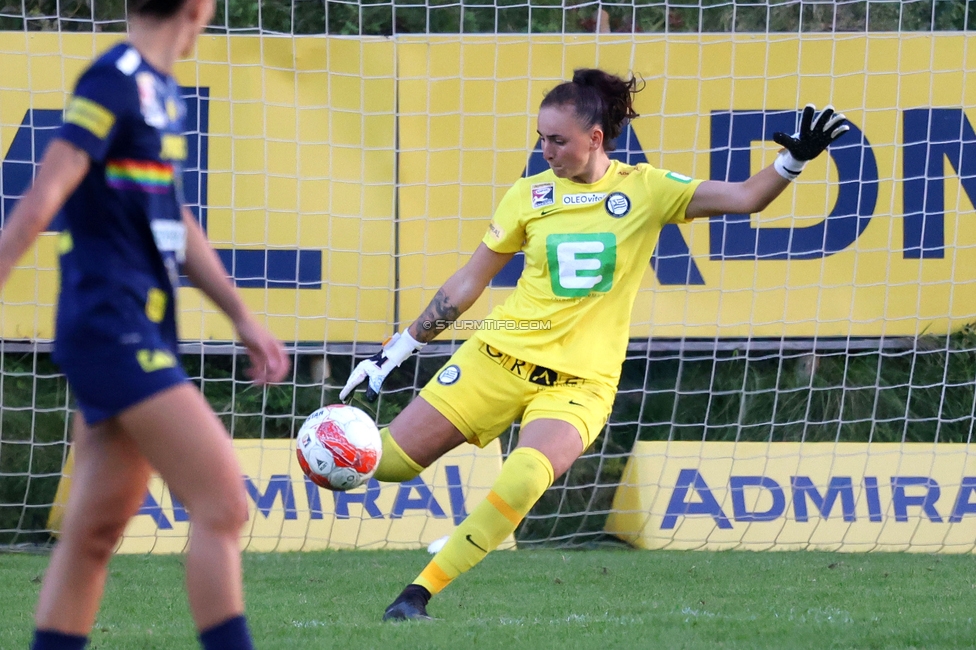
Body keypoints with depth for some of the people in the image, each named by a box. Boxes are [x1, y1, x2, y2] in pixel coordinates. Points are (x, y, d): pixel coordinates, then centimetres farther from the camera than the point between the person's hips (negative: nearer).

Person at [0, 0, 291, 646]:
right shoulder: (115, 82, -13)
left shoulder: (163, 92, 15)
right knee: (222, 504, -13)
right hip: (112, 332, -9)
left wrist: (243, 318, 20)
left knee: (93, 536, 9)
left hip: (145, 337, 9)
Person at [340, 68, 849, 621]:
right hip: (501, 355, 3)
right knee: (386, 462, -4)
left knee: (524, 479, -31)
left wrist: (795, 159, -24)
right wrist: (398, 350, 11)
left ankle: (418, 594, -21)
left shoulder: (646, 189, -2)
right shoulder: (531, 194, 3)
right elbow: (469, 282, 11)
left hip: (579, 381, -3)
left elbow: (746, 199, -5)